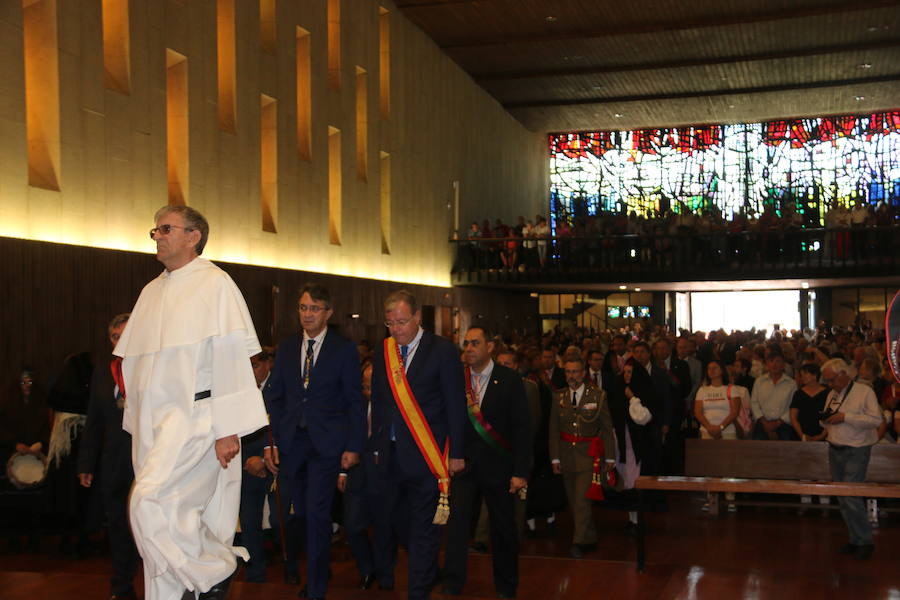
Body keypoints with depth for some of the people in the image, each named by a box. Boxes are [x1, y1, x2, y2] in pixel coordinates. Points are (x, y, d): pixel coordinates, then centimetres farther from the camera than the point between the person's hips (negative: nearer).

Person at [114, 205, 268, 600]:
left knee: (150, 502, -20)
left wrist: (228, 429, -16)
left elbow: (231, 359, -10)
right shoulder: (151, 292, 18)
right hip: (153, 420, 7)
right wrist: (137, 425, 16)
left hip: (194, 415, -7)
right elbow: (135, 363, 20)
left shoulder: (215, 284, -3)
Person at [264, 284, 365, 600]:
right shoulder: (286, 347, 9)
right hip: (291, 441, 4)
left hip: (327, 443, -4)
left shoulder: (344, 349, -2)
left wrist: (354, 446, -7)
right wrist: (270, 442, 2)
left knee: (317, 514, -7)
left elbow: (355, 401, -1)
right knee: (301, 514, 10)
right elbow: (274, 396, 9)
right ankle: (317, 566, 31)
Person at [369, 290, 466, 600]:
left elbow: (456, 405, -4)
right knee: (384, 519, 11)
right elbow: (378, 403, 15)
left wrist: (456, 453, -6)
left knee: (424, 527, 2)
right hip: (390, 455, 4)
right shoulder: (384, 351, 9)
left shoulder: (442, 351, -5)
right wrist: (376, 446, 12)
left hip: (425, 455, -4)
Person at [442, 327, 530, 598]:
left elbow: (522, 428, -6)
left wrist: (520, 472, -11)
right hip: (465, 464, 1)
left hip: (498, 466, -1)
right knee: (457, 520, -12)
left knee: (503, 528, 9)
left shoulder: (509, 380, -4)